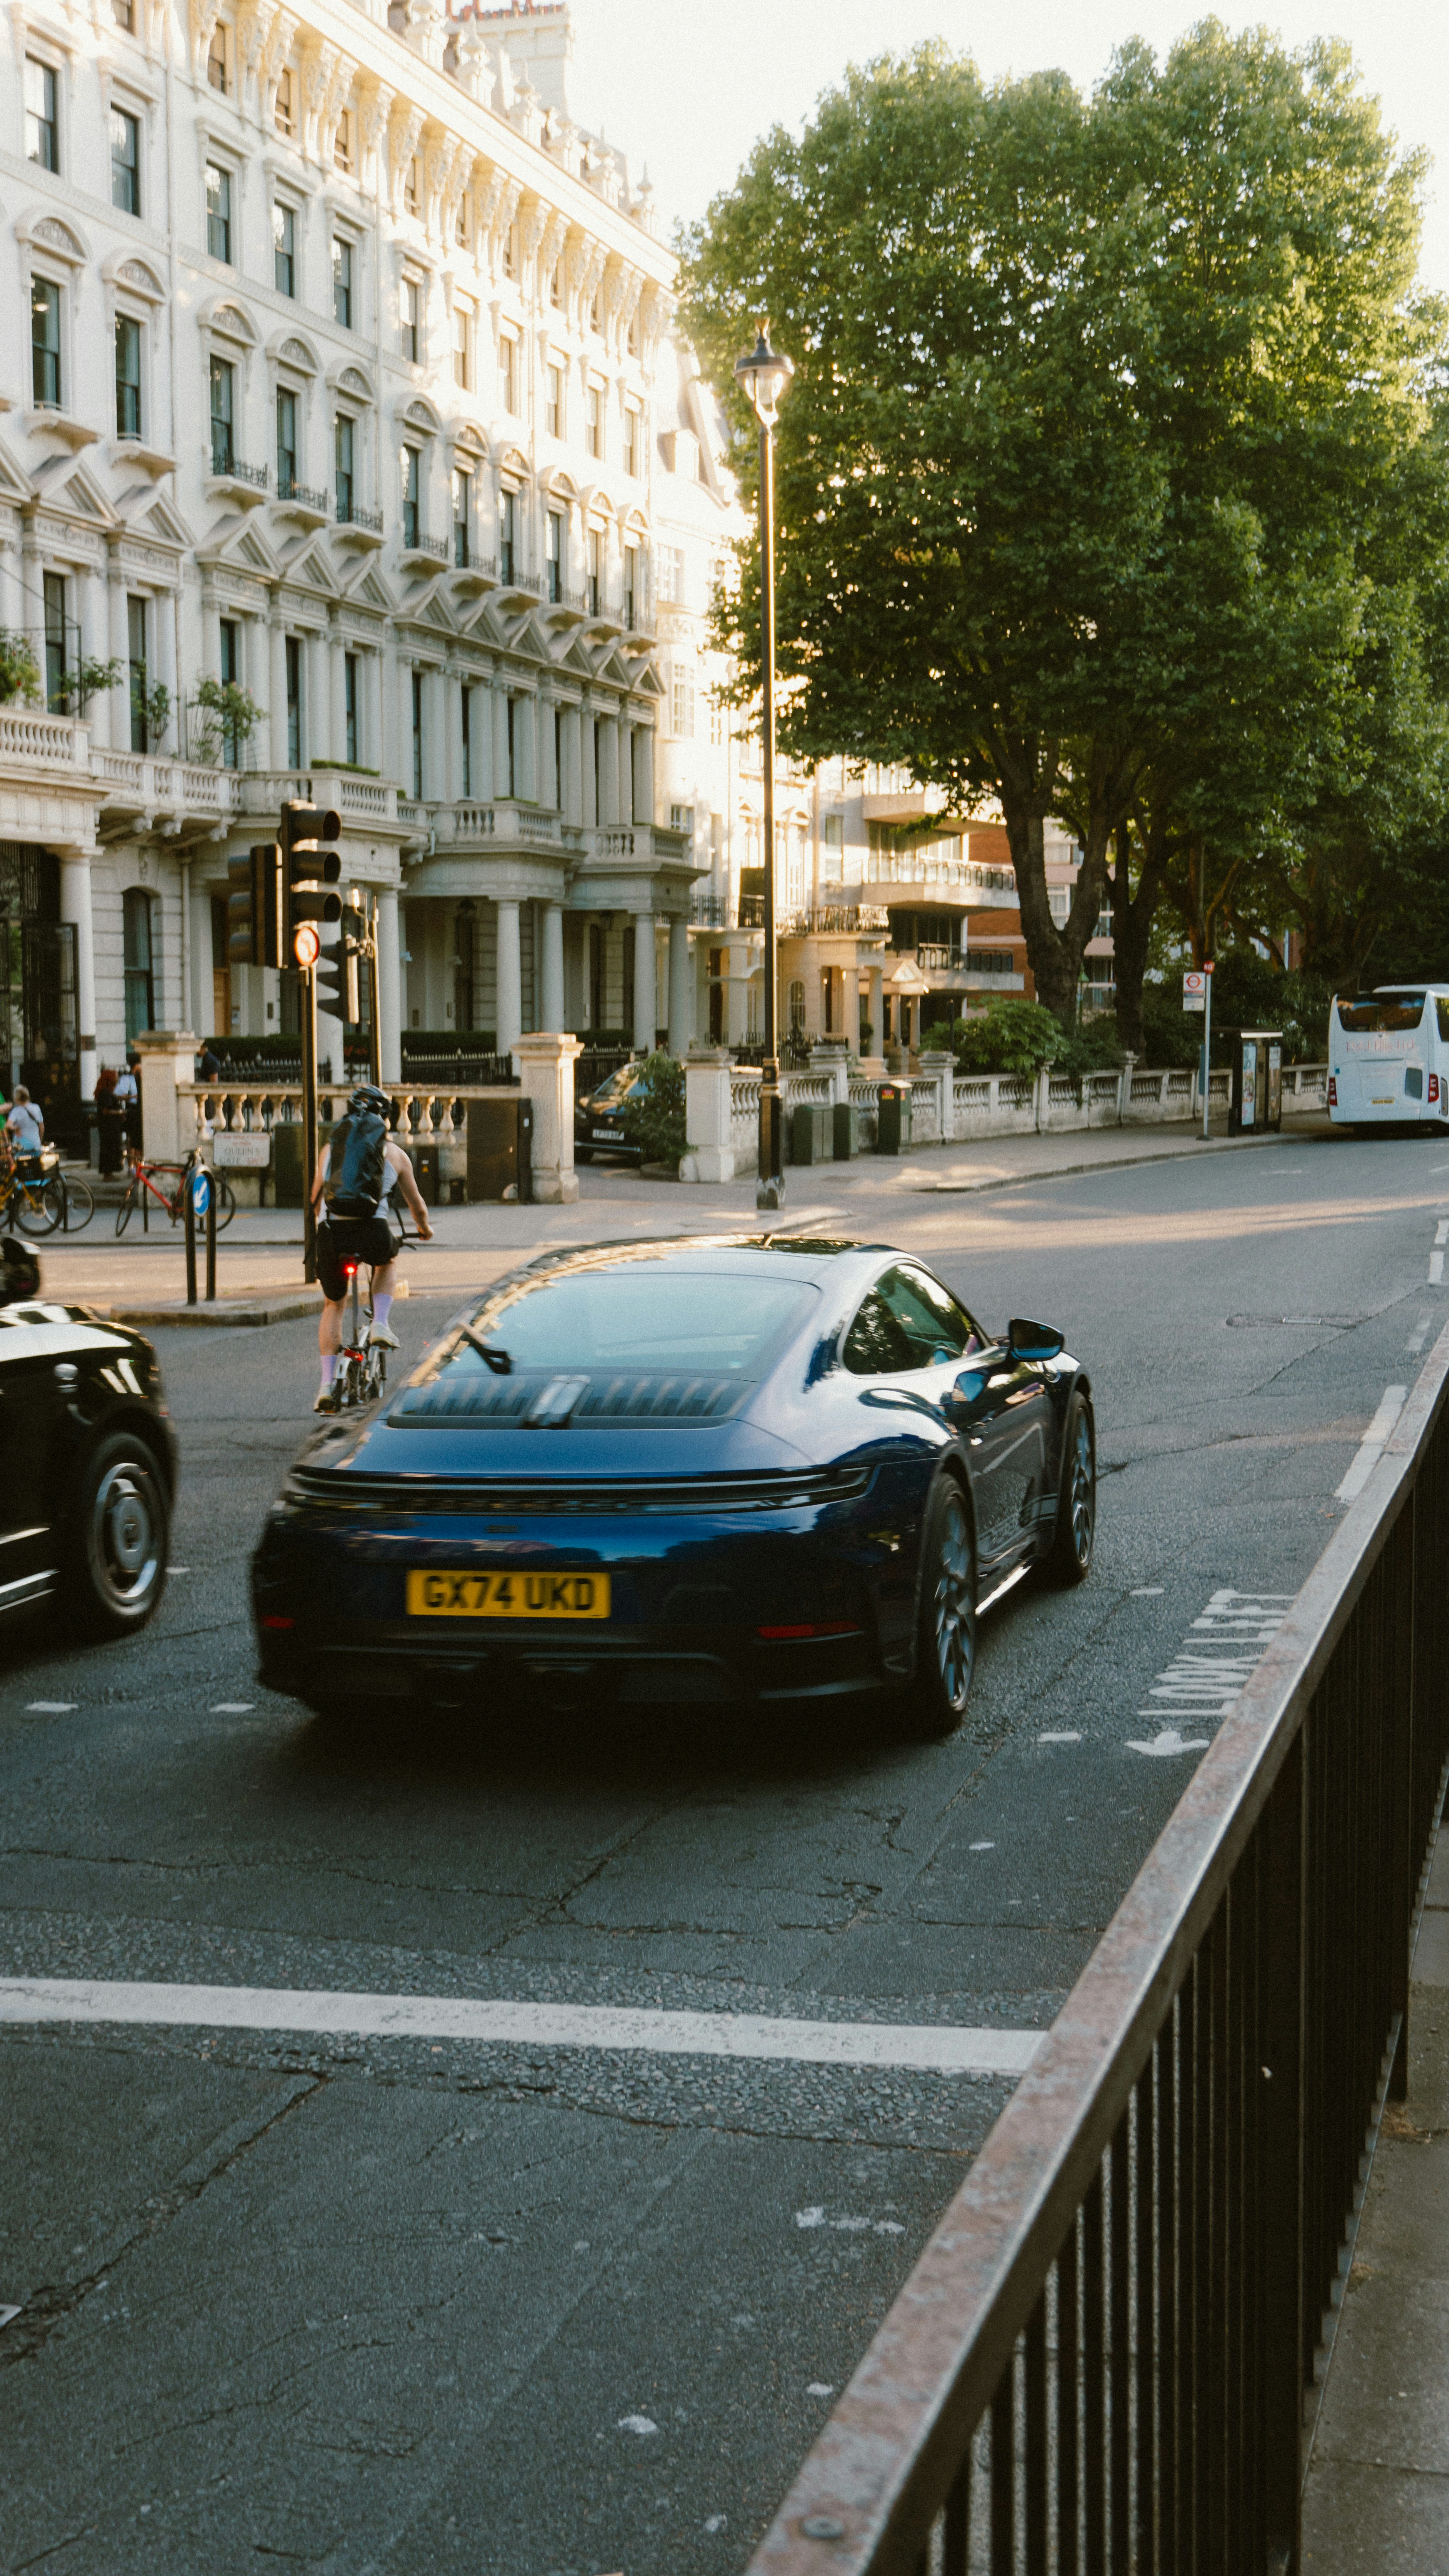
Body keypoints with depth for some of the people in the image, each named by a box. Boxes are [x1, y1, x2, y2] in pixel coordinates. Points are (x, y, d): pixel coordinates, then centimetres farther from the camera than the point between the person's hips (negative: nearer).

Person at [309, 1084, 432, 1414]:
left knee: (333, 1306, 21)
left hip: (332, 1232, 1)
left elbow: (315, 1198, 36)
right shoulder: (394, 1153, 17)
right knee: (387, 1262, 36)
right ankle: (380, 1324, 16)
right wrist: (425, 1230, 50)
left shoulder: (331, 1149, 21)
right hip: (373, 1233, -1)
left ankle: (327, 1384, 12)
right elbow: (416, 1206, 28)